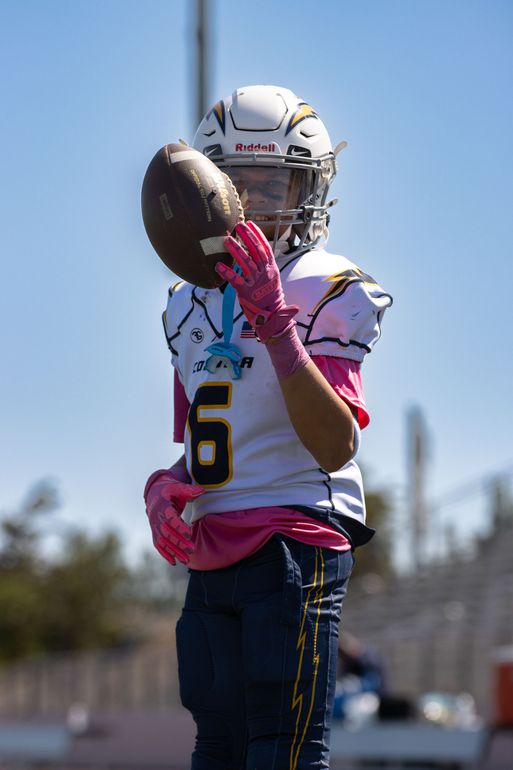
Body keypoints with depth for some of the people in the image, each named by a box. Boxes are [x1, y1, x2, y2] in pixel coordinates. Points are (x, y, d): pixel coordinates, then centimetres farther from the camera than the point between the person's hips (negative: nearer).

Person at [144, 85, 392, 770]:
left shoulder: (328, 291, -6)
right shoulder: (192, 302, 16)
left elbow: (336, 448, -18)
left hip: (296, 548, -7)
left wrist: (276, 323, -25)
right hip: (212, 555, 7)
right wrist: (167, 489, 2)